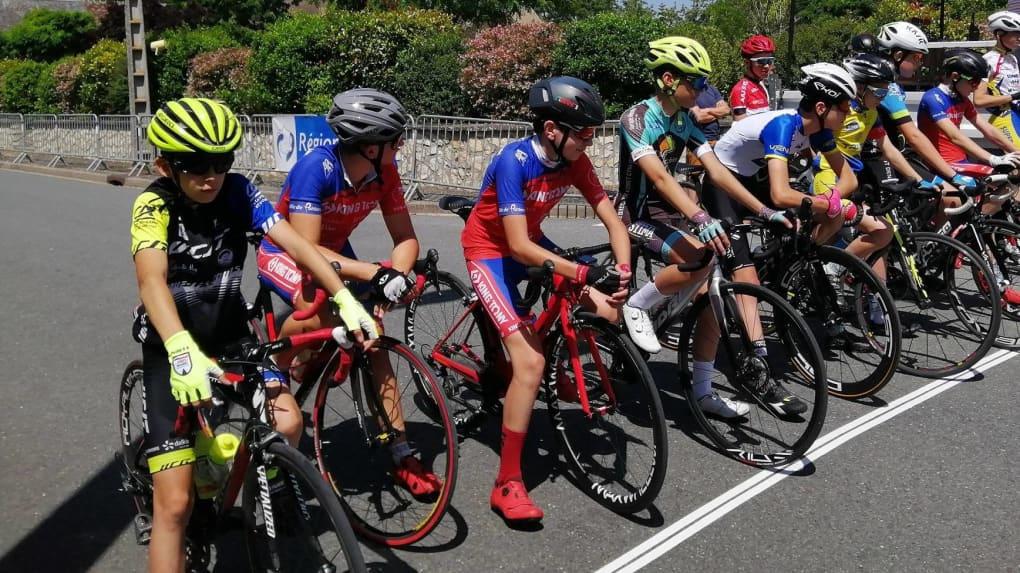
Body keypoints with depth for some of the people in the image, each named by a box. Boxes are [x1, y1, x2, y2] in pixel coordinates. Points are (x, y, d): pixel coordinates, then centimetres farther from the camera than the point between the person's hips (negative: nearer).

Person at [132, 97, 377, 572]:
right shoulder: (153, 206, -19)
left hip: (230, 336, 3)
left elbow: (295, 243, -19)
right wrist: (182, 350, -51)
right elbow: (151, 280, -35)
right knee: (175, 501, -9)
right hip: (172, 350, -3)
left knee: (286, 422, -21)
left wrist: (345, 300, -32)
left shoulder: (237, 192, -10)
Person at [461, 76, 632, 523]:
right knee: (531, 361, -21)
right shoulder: (514, 161, -29)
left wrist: (622, 272, -25)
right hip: (490, 251, -7)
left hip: (529, 243, 7)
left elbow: (612, 220, -8)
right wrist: (586, 274, -41)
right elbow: (519, 246, -34)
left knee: (609, 312, -9)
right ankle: (507, 485, -13)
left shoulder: (574, 161, -10)